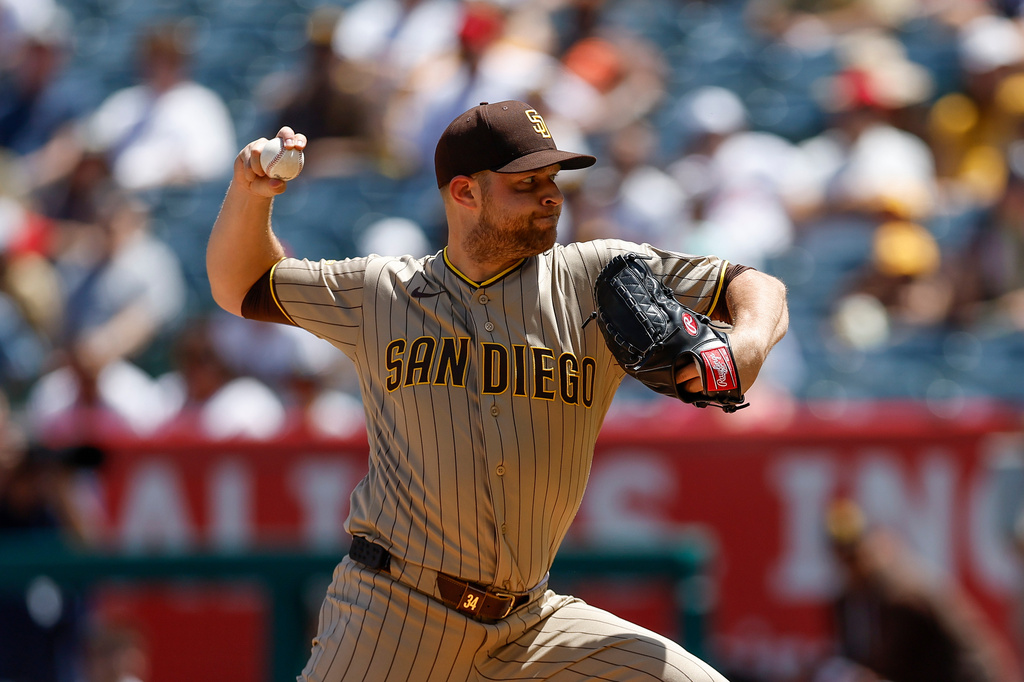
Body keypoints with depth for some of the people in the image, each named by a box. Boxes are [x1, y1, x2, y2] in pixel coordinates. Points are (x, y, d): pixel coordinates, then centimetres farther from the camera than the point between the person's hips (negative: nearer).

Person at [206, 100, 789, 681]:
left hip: (531, 631, 2)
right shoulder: (379, 293, 6)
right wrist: (250, 192, -1)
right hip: (393, 615, -2)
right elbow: (241, 287, 17)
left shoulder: (599, 280, 4)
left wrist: (745, 348, -20)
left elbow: (759, 290, 3)